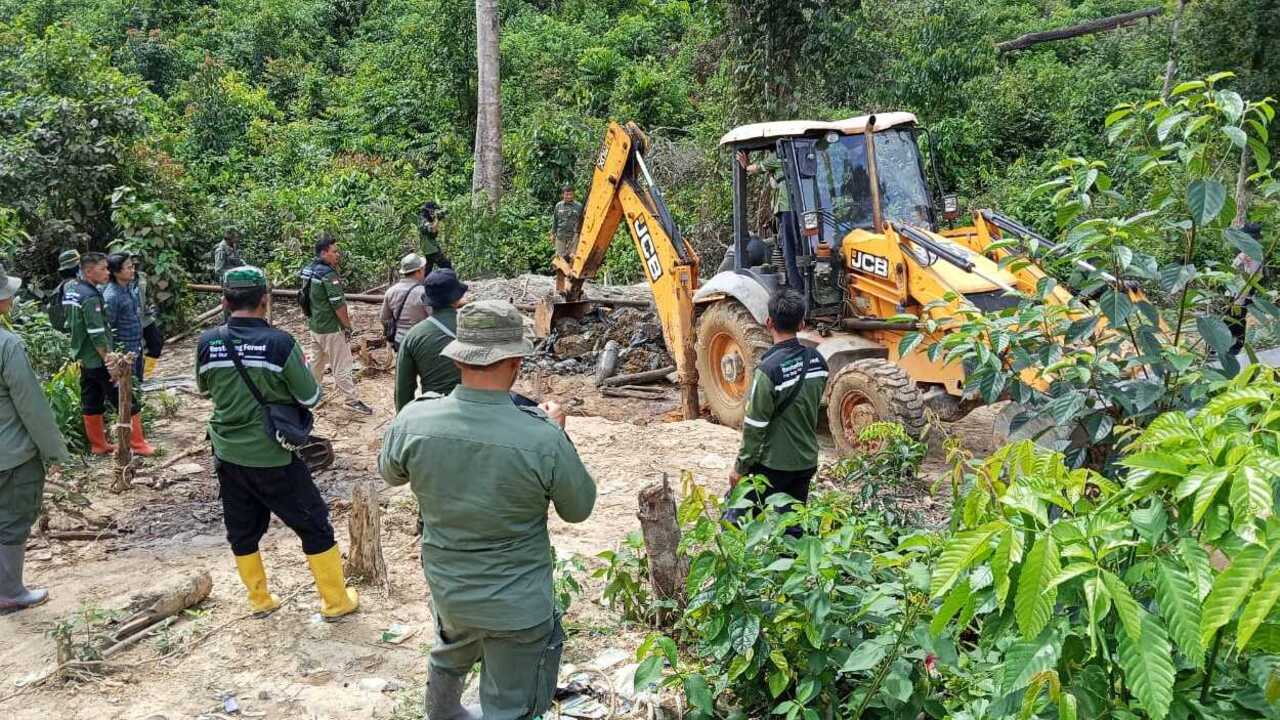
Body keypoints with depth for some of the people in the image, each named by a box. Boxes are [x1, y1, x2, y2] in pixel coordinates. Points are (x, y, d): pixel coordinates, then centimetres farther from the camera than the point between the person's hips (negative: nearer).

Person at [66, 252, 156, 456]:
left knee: (91, 404, 14)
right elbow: (98, 336, -23)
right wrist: (110, 363, -20)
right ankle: (138, 445, 4)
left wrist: (79, 352, 22)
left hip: (84, 360, 9)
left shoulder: (71, 292, 8)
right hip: (100, 360, -9)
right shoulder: (90, 297, -21)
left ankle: (98, 445, 22)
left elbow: (70, 326, 16)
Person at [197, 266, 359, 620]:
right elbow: (310, 397, -10)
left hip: (229, 455, 4)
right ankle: (336, 601, 19)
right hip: (274, 458, -4)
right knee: (314, 527, 11)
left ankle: (260, 600, 33)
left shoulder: (207, 343, -7)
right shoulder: (280, 343, -19)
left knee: (242, 531, 20)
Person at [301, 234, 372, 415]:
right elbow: (338, 304, -20)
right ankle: (352, 400, 1)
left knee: (317, 360, 22)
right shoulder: (329, 274, -22)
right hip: (331, 328, -9)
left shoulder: (309, 270, 5)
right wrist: (348, 326, -12)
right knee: (342, 364, -3)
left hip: (314, 324, 9)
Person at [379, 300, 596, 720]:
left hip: (447, 589, 5)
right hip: (517, 607, -4)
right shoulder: (542, 439, -30)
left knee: (450, 657, 35)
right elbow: (579, 509, -10)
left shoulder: (413, 421, -20)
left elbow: (389, 473, 4)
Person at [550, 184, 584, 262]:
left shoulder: (578, 206, -5)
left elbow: (582, 221, 1)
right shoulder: (558, 205, 2)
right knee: (560, 255, 8)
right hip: (560, 235, 2)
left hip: (573, 236, -2)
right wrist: (553, 233, 13)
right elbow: (555, 220, 11)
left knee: (572, 256, -3)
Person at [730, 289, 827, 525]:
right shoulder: (817, 361, -3)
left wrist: (740, 467, -9)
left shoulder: (769, 369, -23)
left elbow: (755, 426, -19)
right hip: (807, 461, 6)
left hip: (773, 464, -6)